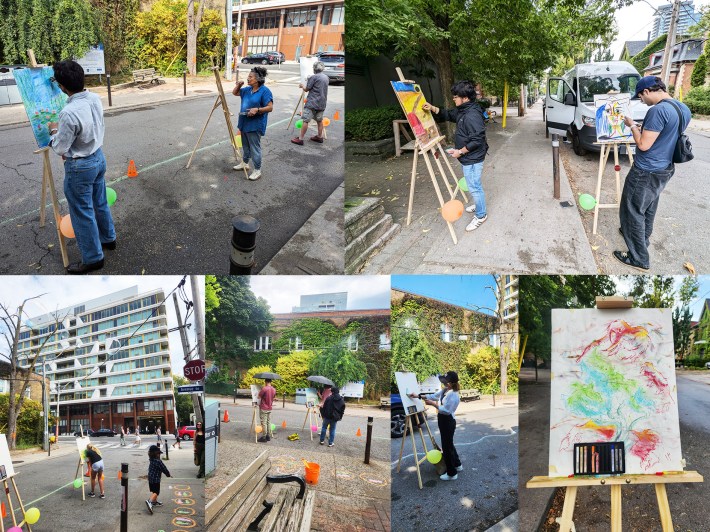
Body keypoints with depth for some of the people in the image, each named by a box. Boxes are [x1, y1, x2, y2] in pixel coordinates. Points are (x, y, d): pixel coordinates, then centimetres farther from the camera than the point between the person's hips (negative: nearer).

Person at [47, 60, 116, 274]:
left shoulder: (69, 113, -31)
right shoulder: (95, 98, -7)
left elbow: (60, 148, -19)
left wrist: (54, 131, 1)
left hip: (80, 167, -8)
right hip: (98, 156, 8)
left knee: (82, 212, 7)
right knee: (100, 203, 25)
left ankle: (93, 258, 18)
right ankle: (108, 238, 44)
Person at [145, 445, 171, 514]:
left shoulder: (151, 461, 5)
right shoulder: (158, 461, -21)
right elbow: (164, 469, -13)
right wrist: (168, 474, 6)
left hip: (150, 478, 9)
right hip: (156, 479, -9)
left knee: (153, 491, 22)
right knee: (156, 492, -8)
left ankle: (155, 501, 35)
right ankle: (150, 501, -26)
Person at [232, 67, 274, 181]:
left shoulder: (265, 91, -15)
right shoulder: (247, 90, 9)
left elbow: (270, 107, -18)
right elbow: (234, 93, 23)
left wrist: (257, 109, -29)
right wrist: (238, 85, 4)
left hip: (255, 125, -8)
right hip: (244, 123, 8)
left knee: (255, 148, -3)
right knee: (245, 146, 21)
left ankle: (257, 170, 6)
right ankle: (245, 163, 38)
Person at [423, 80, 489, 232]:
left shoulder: (472, 115, -27)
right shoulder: (463, 110, 5)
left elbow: (477, 140, -28)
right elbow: (449, 114, 21)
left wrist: (460, 151, -21)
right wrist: (433, 108, 6)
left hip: (472, 158, -10)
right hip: (469, 157, 10)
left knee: (474, 187, 0)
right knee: (474, 185, 25)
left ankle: (481, 215, 13)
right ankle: (478, 205, 43)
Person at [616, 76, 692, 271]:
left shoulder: (658, 110, -25)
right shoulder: (684, 109, 4)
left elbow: (643, 145, -23)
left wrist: (633, 125, -7)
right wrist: (641, 128, 15)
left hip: (646, 172, -9)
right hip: (665, 169, 9)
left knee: (633, 211, 1)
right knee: (649, 207, 25)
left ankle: (639, 258, 6)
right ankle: (643, 237, 44)